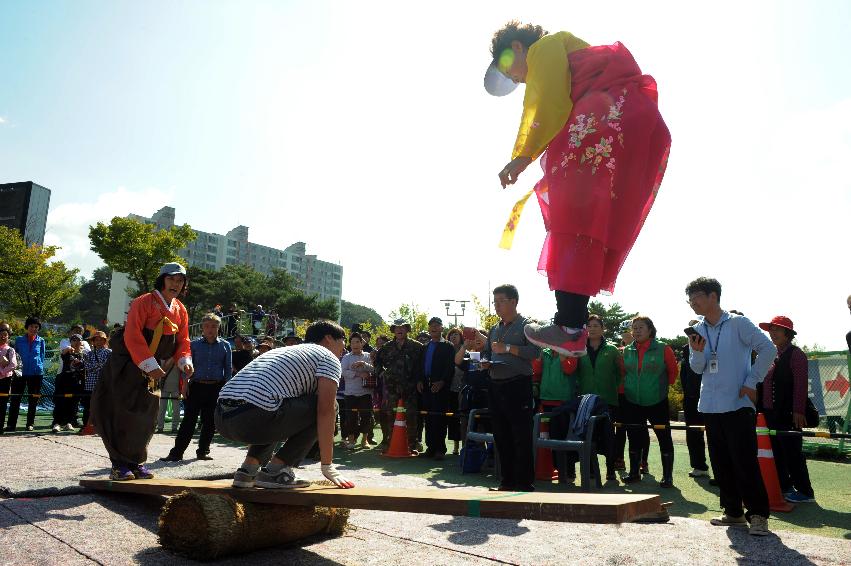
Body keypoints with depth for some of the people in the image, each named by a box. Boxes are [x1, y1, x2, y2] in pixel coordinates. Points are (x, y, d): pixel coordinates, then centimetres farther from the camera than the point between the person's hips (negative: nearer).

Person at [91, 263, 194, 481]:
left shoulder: (181, 310, 7)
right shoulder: (143, 302, -14)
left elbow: (182, 341, 8)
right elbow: (132, 337, -22)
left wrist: (185, 361, -12)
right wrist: (150, 365, -28)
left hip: (153, 370, 6)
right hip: (126, 368, -6)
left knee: (146, 415, 9)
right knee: (124, 413, -4)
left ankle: (136, 462, 20)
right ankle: (119, 465, 6)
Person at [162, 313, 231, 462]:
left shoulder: (225, 345, 6)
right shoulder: (194, 344, 6)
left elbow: (228, 368, 8)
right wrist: (185, 384, -1)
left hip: (216, 388, 1)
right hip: (196, 386, -1)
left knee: (210, 422, 6)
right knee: (189, 420, -4)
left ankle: (203, 451, 19)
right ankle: (177, 452, 0)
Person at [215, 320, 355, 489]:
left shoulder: (283, 351, 34)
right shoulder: (329, 358, 10)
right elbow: (325, 411, -2)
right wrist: (327, 466, 4)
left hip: (221, 418, 9)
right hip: (252, 419, -9)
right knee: (320, 409, 8)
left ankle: (248, 470, 17)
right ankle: (274, 471, 4)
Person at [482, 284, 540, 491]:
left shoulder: (526, 326, -2)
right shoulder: (494, 330, 18)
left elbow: (535, 351, -16)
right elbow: (487, 353, 26)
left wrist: (508, 348, -16)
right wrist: (486, 363, 5)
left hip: (518, 386, -7)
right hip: (496, 387, 7)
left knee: (522, 437, -4)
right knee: (501, 436, 11)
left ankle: (524, 483, 4)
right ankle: (507, 481, 21)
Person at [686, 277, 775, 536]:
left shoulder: (738, 323, -5)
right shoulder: (698, 330, 10)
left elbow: (768, 349, -9)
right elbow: (698, 368, 8)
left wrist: (751, 382, -11)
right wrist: (697, 352, -13)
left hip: (738, 405, -6)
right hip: (711, 406, 6)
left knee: (745, 461, -6)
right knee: (721, 462, 10)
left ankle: (758, 514, 4)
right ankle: (733, 511, 21)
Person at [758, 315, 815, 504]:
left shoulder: (795, 354, -9)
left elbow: (801, 384, -15)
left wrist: (798, 411, -19)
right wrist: (763, 407, 18)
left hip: (788, 413, -8)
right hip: (771, 412, 8)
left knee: (792, 452, -3)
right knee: (778, 451, 13)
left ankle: (805, 492, 7)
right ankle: (784, 487, 23)